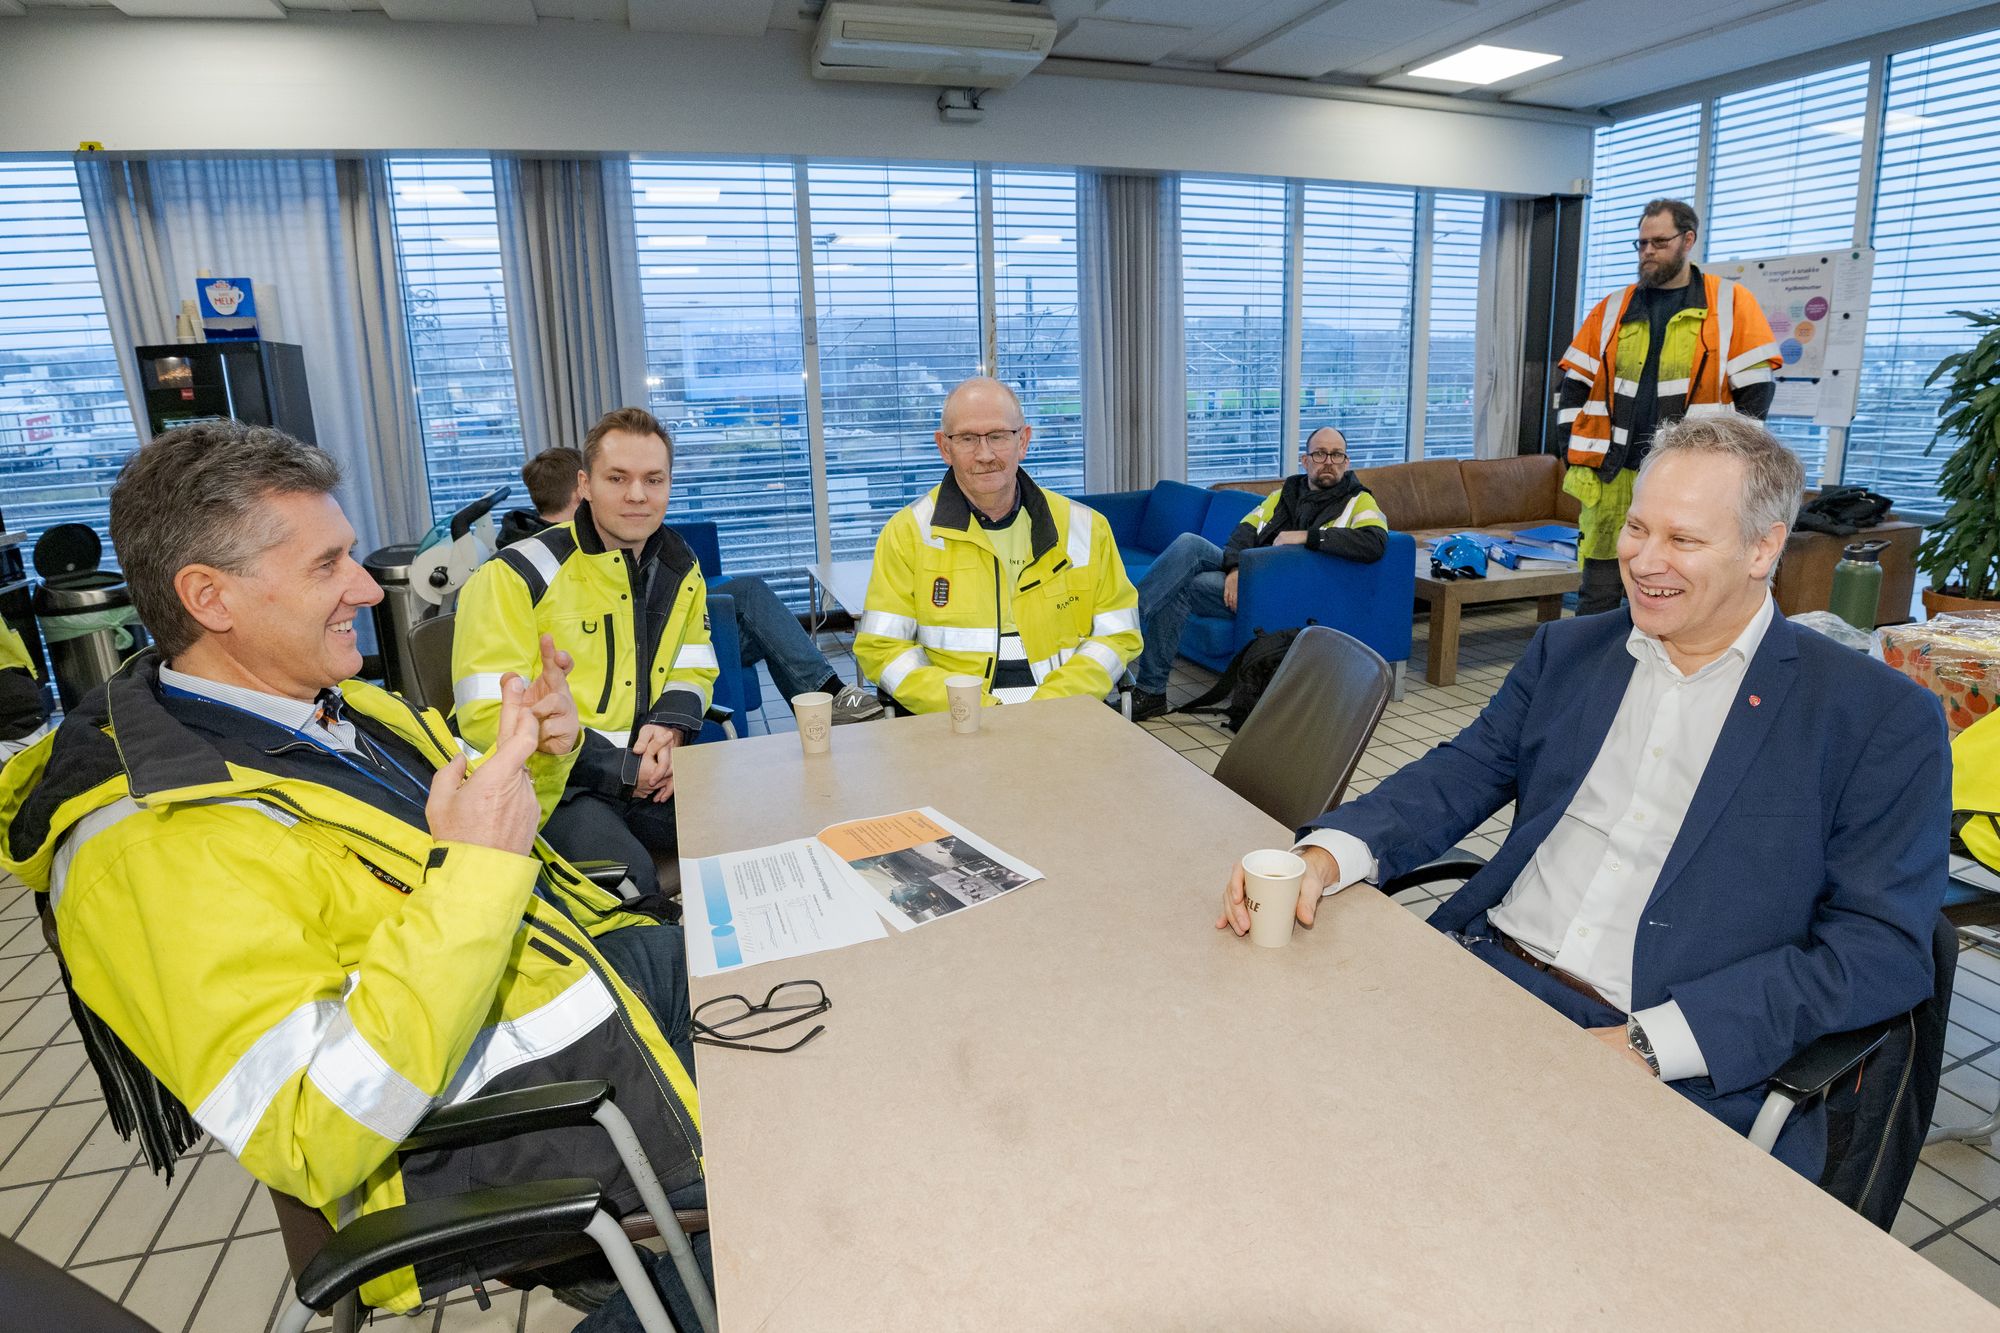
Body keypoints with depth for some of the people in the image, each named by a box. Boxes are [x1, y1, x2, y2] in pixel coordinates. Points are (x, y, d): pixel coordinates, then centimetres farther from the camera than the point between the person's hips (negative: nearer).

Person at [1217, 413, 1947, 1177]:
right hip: (1480, 970, 5)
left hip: (1678, 1068, -4)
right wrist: (1328, 854, -14)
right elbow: (1461, 773, 8)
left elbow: (1885, 949, -6)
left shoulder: (1882, 720, 0)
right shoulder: (1568, 650, 13)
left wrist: (1649, 1044, -17)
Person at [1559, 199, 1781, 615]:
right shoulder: (1611, 310, 12)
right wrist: (1578, 462, 3)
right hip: (1612, 478, 2)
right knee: (1596, 597, 5)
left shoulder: (1731, 304, 4)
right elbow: (1574, 390, 12)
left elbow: (1755, 392, 2)